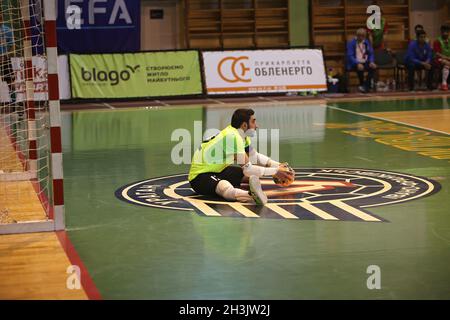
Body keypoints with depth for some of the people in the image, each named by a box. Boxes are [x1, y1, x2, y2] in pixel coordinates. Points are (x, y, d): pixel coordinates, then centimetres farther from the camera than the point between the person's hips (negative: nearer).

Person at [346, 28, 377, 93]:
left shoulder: (367, 42, 10)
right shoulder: (351, 43, -4)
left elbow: (371, 53, 12)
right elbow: (350, 56, -12)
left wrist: (371, 62, -10)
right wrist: (357, 64, -28)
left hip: (364, 62, 4)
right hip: (354, 64, -4)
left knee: (373, 67, -26)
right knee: (360, 68, -37)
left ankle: (366, 86, -19)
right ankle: (362, 85, -12)